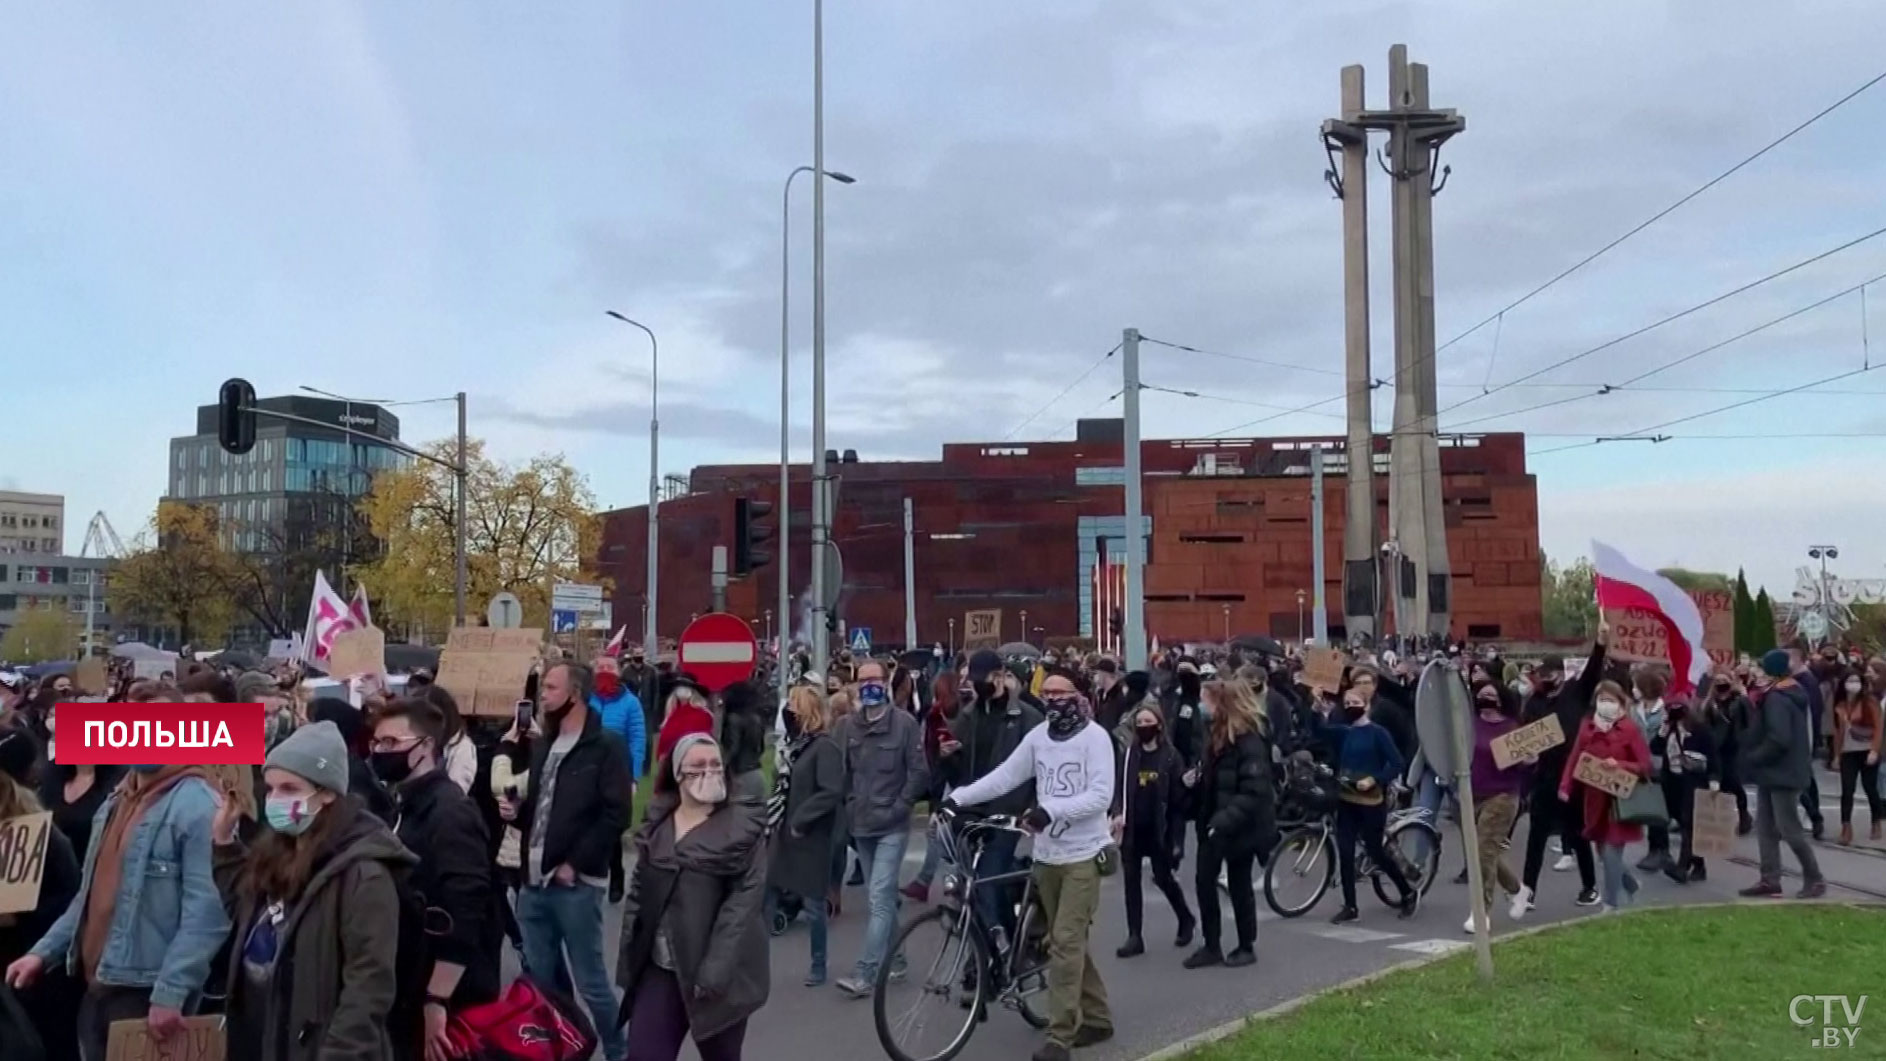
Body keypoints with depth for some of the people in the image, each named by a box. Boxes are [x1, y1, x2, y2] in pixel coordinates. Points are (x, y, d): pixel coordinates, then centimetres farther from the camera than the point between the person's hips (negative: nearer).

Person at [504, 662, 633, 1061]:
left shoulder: (606, 747, -8)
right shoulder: (540, 746, 15)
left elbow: (615, 815, -14)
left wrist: (575, 864, -14)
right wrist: (515, 811, 2)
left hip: (576, 884, -7)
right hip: (533, 882, 7)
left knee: (590, 981, 2)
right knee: (541, 981, 14)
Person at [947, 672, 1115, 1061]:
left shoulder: (1095, 737, -10)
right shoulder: (1037, 736, 4)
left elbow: (1101, 795, -18)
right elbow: (1004, 776, -1)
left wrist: (1050, 810, -29)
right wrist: (959, 796, -12)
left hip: (1082, 855, -6)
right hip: (1047, 855, 6)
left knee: (1066, 942, -8)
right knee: (1069, 941, 14)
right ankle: (1096, 1019, 29)